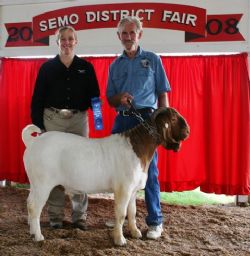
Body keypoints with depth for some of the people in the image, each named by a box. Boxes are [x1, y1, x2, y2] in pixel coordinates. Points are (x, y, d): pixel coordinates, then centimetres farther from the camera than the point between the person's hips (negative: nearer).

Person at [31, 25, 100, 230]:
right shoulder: (47, 67, 5)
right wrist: (38, 125, -3)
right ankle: (55, 215, 11)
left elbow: (94, 96, 8)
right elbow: (37, 98, 4)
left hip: (78, 120, 1)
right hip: (53, 120, -1)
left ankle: (80, 215, 10)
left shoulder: (86, 67, 7)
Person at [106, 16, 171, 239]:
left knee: (149, 171, -5)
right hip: (122, 120, 4)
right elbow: (110, 100, 16)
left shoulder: (152, 59, 7)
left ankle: (155, 221, 4)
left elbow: (162, 94, 3)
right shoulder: (115, 65, 15)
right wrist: (119, 98, -7)